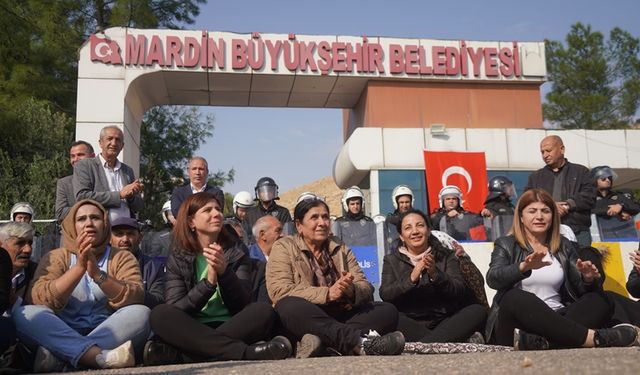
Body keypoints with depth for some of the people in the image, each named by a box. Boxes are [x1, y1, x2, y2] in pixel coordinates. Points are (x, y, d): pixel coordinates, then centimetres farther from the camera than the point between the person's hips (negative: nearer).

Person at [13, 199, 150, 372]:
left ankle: (55, 356, -31)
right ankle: (102, 357, -41)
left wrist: (97, 274, -22)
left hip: (110, 336, 0)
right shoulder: (56, 257, 9)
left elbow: (135, 300, -9)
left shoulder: (122, 257, 9)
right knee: (24, 314, -24)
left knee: (141, 313, -26)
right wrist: (79, 267, -20)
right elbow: (37, 300, -9)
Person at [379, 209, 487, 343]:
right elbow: (385, 294, -3)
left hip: (444, 321, 1)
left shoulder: (446, 256, 12)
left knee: (479, 310, -24)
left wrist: (435, 274, -20)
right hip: (409, 325, -1)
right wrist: (411, 278, -19)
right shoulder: (391, 260, 13)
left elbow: (460, 291, -3)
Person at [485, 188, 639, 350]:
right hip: (519, 323, -4)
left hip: (555, 320, 4)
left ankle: (538, 341, -40)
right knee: (516, 298, -35)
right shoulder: (506, 245, 6)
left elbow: (581, 289, 10)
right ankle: (592, 337, -37)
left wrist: (588, 279, -14)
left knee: (600, 300, -19)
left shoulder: (565, 246, 17)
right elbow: (493, 279, -13)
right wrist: (524, 267, -32)